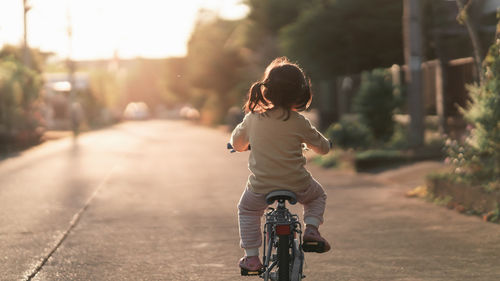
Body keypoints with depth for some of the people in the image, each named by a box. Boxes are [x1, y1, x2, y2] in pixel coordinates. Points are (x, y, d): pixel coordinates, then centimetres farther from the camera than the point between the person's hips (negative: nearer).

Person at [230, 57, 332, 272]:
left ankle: (251, 257, 18)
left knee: (247, 209, 29)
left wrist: (245, 145, 40)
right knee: (317, 196, 31)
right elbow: (323, 148, 5)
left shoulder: (253, 118, -2)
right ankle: (311, 227, 7)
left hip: (261, 188, 1)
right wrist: (314, 140, 28)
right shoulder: (299, 123, -8)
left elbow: (236, 143, 16)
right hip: (297, 186, -1)